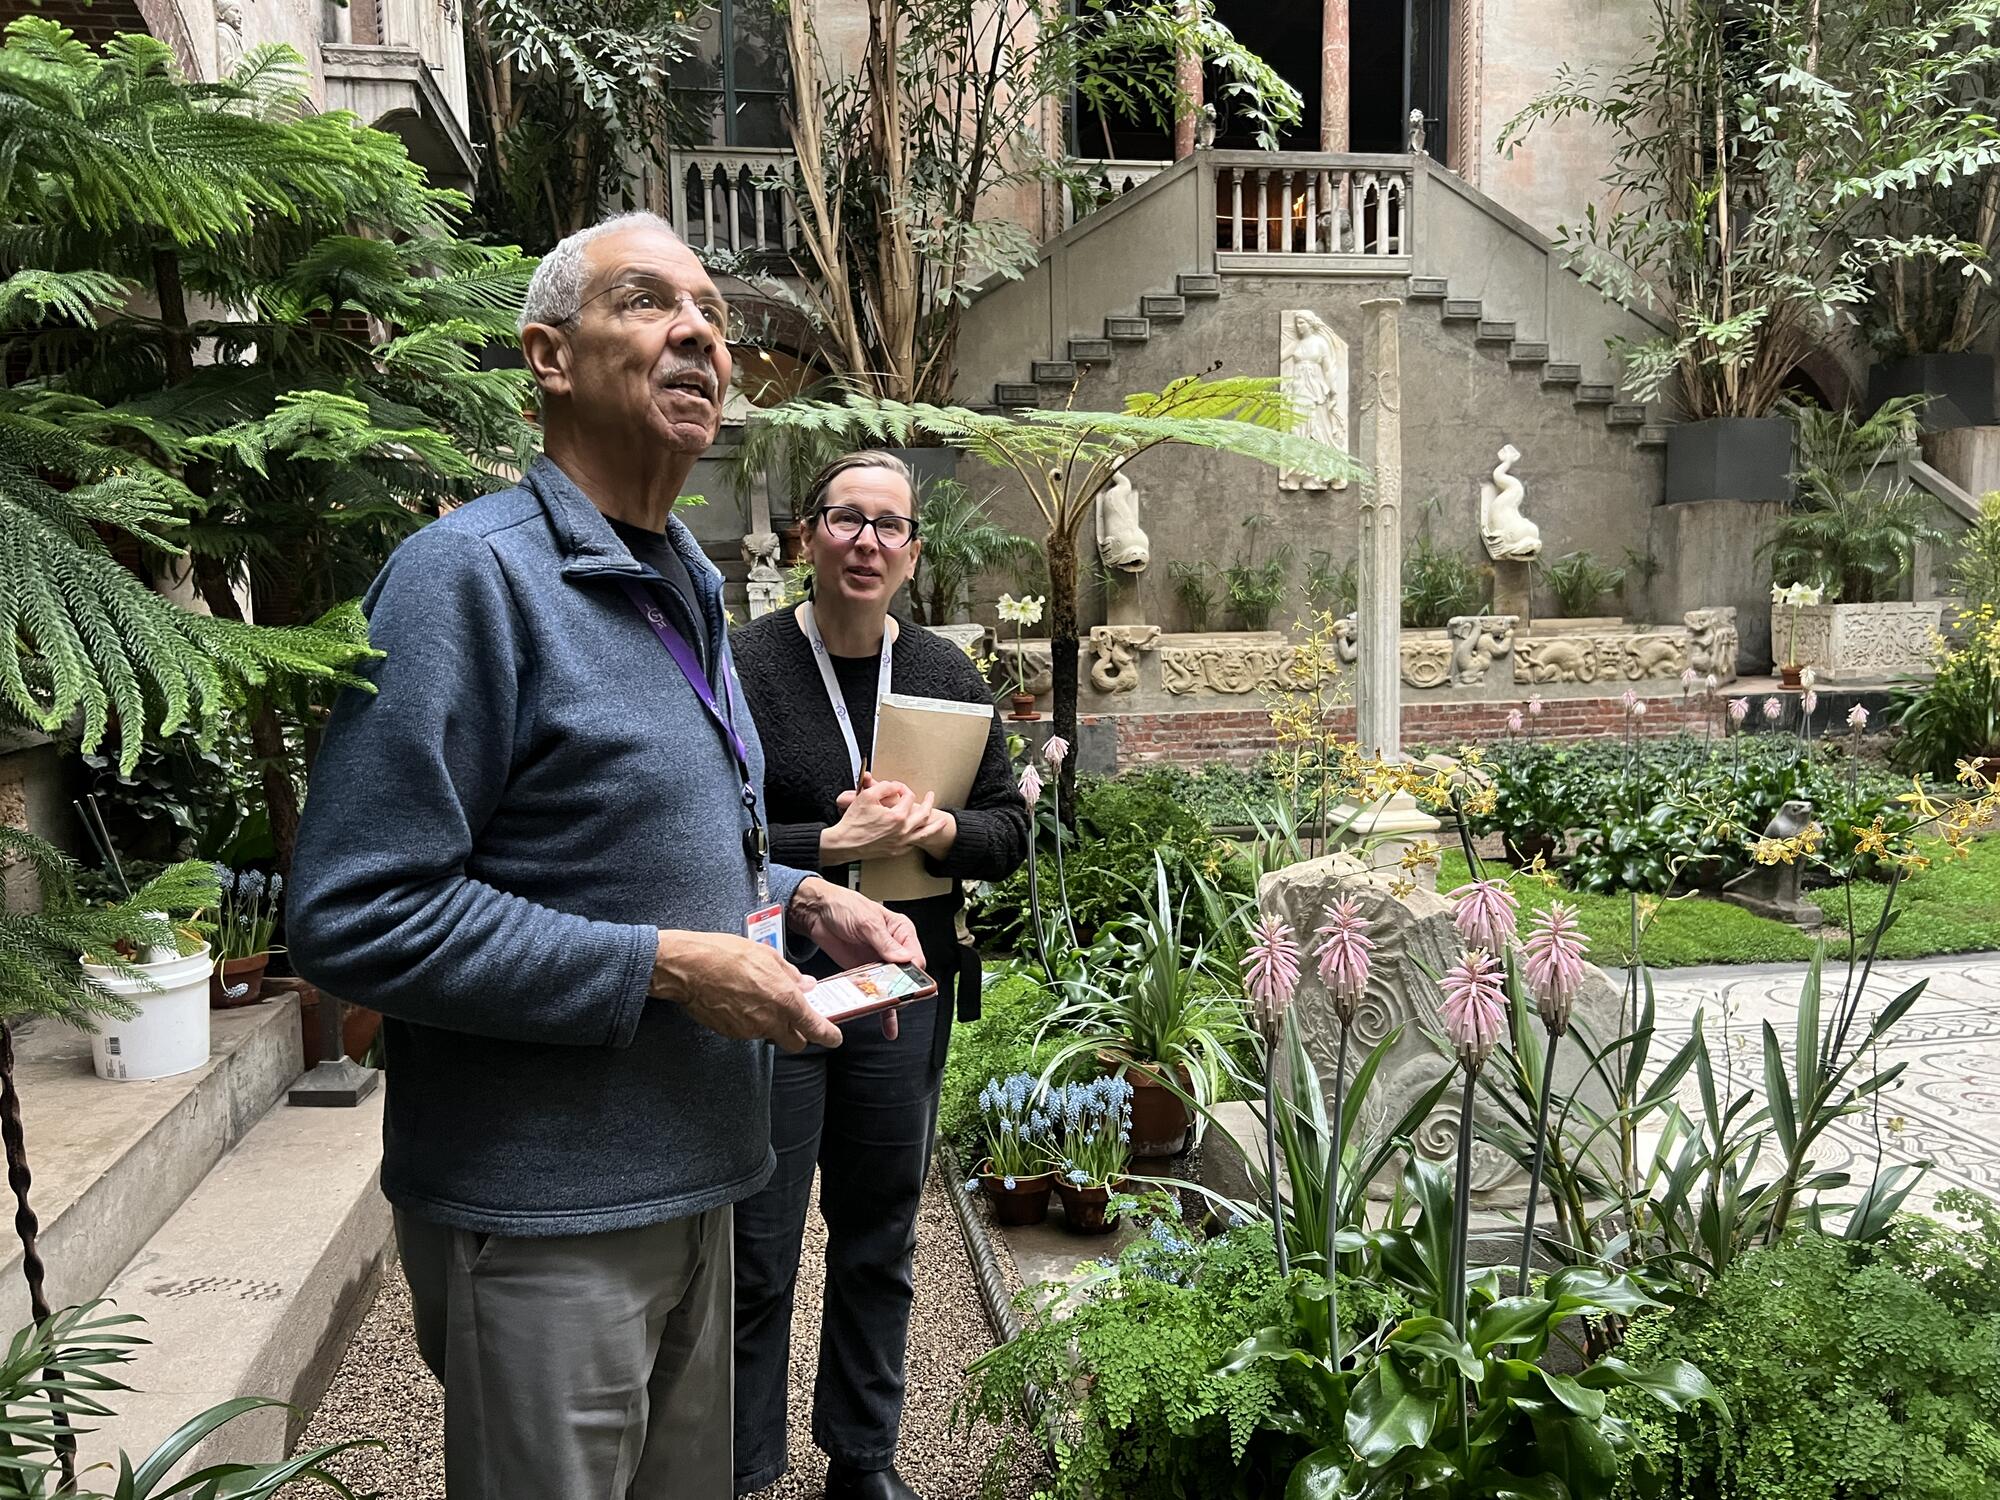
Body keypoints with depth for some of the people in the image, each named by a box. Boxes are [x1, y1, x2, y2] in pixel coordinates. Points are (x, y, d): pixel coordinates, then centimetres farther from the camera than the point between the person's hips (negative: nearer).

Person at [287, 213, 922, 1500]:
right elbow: (359, 919, -23)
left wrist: (797, 900, 4)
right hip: (542, 1214, -8)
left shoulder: (686, 587, 12)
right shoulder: (474, 573, -17)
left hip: (687, 1182, 9)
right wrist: (666, 967, -22)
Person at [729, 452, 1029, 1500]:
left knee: (879, 1244, 17)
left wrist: (936, 830, -13)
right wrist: (830, 845, -21)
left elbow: (1010, 831, 7)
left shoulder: (950, 676, 6)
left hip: (904, 989, 4)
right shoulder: (742, 666, -8)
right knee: (757, 1255, 4)